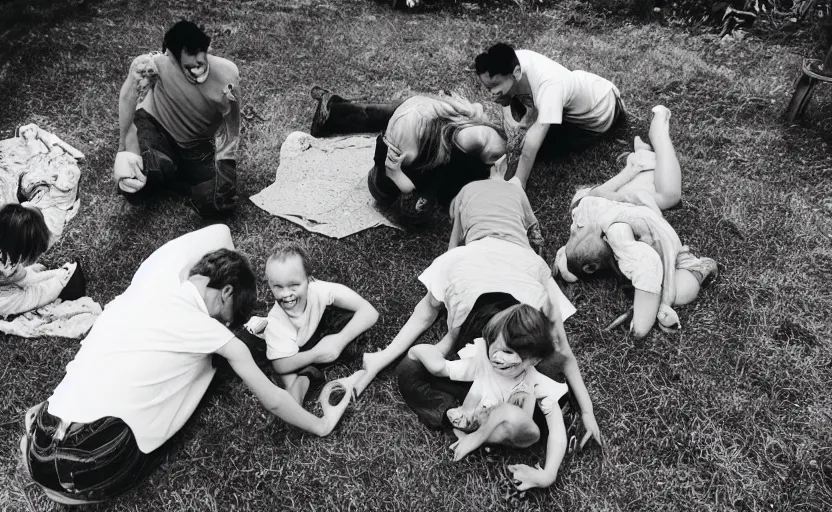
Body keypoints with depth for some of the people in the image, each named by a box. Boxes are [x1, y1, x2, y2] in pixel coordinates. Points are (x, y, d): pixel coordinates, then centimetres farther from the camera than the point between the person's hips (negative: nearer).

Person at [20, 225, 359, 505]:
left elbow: (220, 233, 26)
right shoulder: (210, 333, -5)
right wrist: (322, 424, 19)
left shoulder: (157, 271, 5)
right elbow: (272, 401, 5)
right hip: (93, 473, -6)